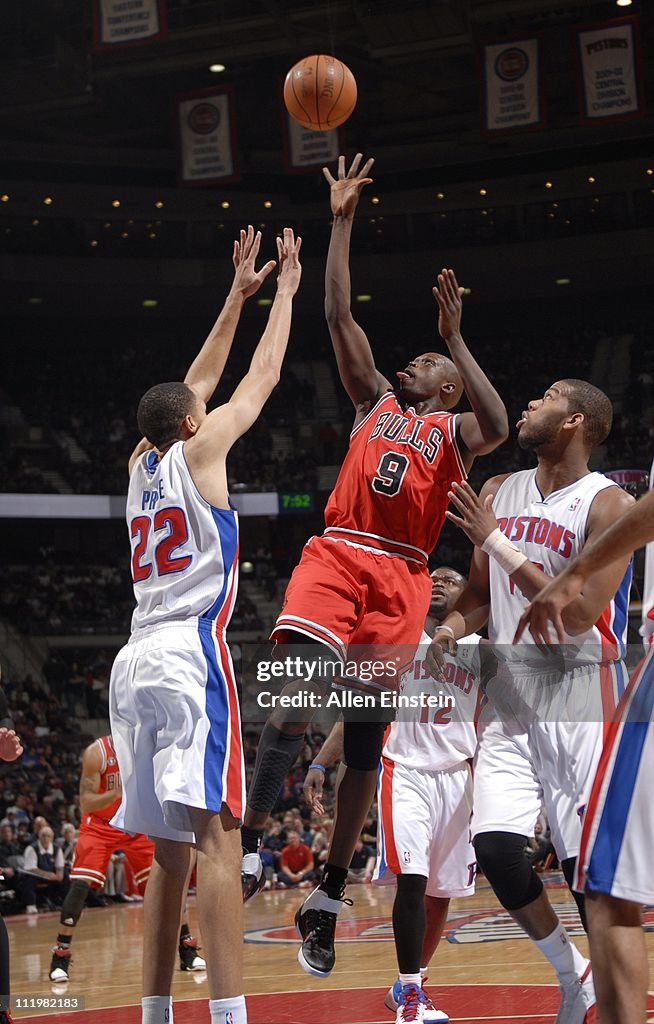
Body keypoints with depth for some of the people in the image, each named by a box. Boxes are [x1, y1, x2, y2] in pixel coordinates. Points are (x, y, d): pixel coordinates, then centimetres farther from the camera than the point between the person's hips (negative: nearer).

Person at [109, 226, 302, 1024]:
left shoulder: (141, 462, 20)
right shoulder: (197, 450, 4)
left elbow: (197, 382, 32)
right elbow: (262, 375, 13)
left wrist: (237, 296, 38)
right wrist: (285, 289, 25)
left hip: (136, 660, 8)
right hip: (191, 654, -8)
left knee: (170, 849, 10)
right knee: (216, 834, -16)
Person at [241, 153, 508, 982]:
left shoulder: (454, 431, 13)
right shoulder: (376, 401, 20)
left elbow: (498, 428, -13)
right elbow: (338, 316, 12)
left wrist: (455, 336, -12)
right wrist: (342, 221, 7)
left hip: (400, 578, 0)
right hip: (337, 558, 1)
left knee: (366, 740, 3)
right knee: (294, 704, -22)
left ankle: (328, 897, 13)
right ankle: (247, 849, -17)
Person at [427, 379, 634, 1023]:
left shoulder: (609, 505, -10)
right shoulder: (499, 493, 10)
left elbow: (579, 614, -19)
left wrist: (496, 542, -18)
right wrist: (452, 628, -4)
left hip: (580, 689, -5)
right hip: (511, 688, 5)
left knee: (591, 862, -6)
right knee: (494, 848, -6)